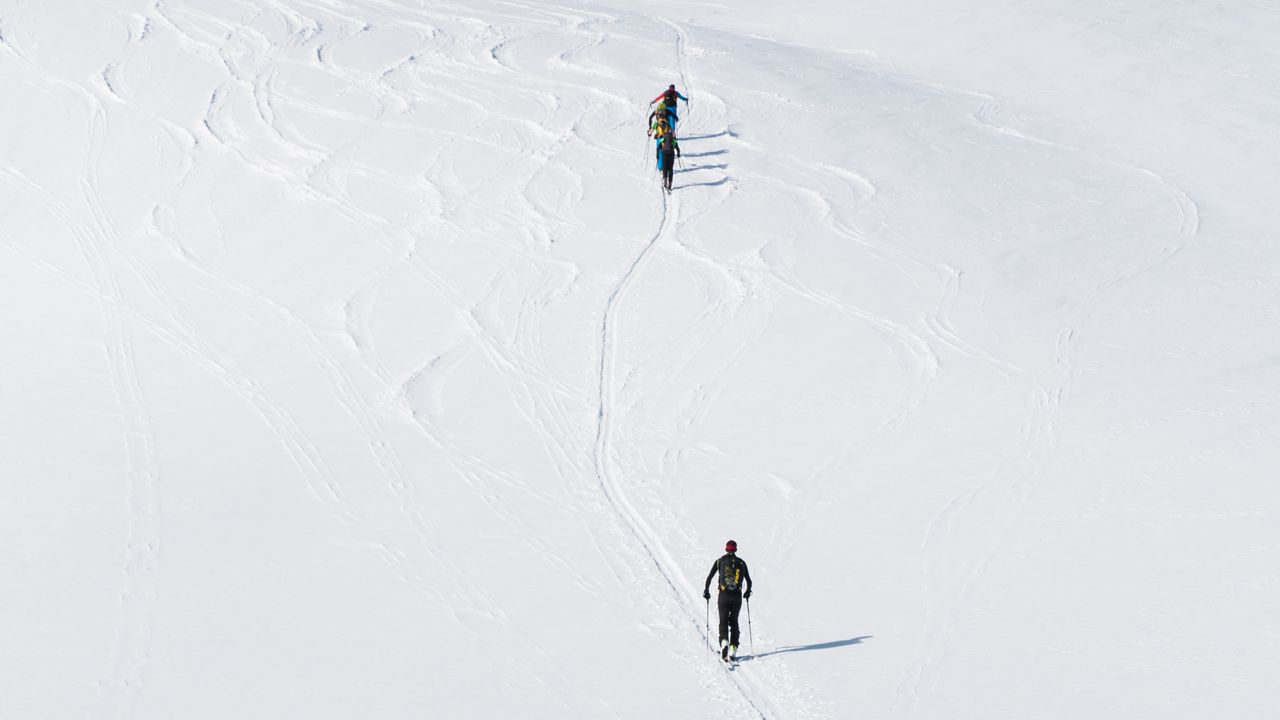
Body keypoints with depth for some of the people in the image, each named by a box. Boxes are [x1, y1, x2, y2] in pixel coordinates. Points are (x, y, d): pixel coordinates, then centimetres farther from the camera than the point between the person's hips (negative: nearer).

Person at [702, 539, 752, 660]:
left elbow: (709, 578, -1)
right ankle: (733, 648, 4)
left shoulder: (720, 561, 2)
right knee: (734, 622, 13)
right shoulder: (741, 562, 6)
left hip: (723, 596, -1)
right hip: (737, 597, 1)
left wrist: (706, 591, 13)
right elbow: (749, 581, 9)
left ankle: (724, 641, -25)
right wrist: (747, 592, 27)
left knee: (723, 622, 3)